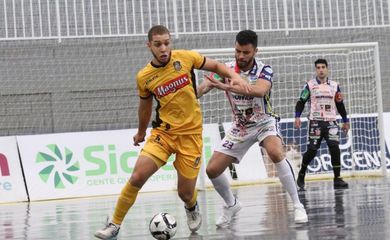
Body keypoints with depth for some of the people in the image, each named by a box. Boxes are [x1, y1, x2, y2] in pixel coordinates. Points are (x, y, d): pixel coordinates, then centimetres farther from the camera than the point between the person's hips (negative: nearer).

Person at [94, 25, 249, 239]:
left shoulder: (185, 57, -6)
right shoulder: (144, 77, -3)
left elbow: (216, 65, 7)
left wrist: (234, 76, -12)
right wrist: (140, 133, 28)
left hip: (191, 133, -1)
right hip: (163, 132, 1)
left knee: (185, 193, 2)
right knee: (137, 177, -18)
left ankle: (192, 208, 40)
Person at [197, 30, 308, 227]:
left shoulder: (264, 70, -21)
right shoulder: (226, 69, -13)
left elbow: (260, 91, -43)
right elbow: (203, 87, -26)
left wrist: (226, 86, -55)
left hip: (264, 122, -4)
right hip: (240, 126, 4)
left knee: (276, 153, -34)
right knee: (212, 170, -4)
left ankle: (297, 206, -23)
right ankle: (231, 205, 25)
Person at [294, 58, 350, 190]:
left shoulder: (334, 85, 11)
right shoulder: (310, 85, 2)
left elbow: (340, 105, 19)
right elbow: (301, 102, 3)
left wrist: (345, 121, 18)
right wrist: (297, 117, -8)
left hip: (330, 121, 2)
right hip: (315, 122, -2)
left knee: (335, 148, -12)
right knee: (312, 150, -5)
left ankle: (337, 179, -7)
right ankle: (301, 175, 18)